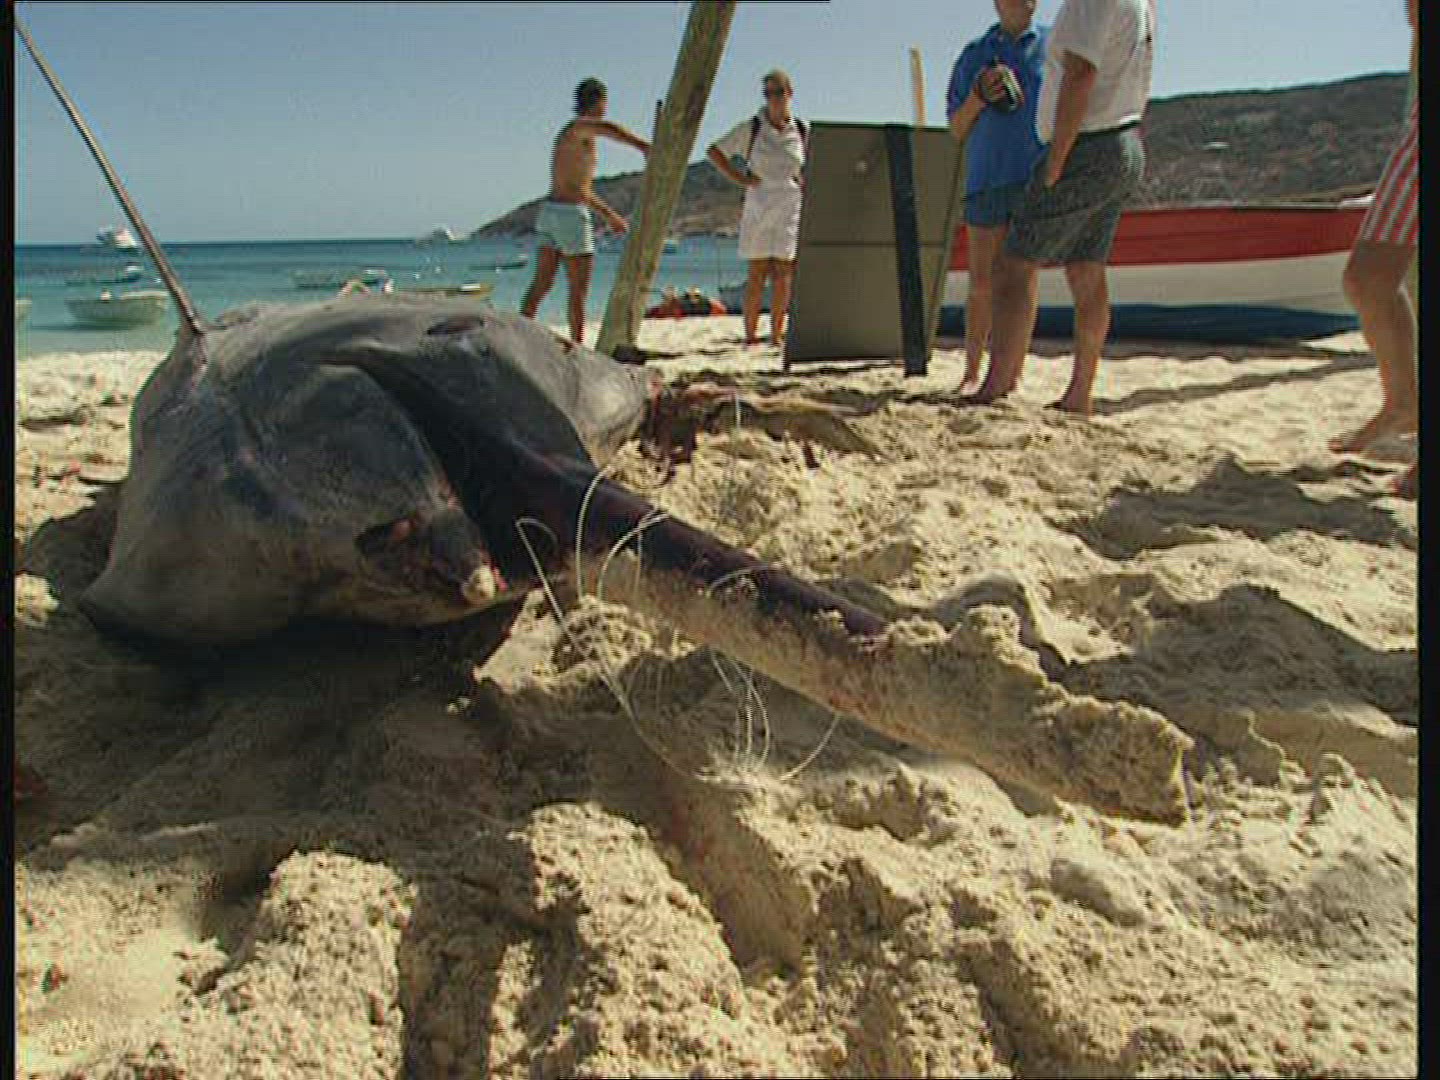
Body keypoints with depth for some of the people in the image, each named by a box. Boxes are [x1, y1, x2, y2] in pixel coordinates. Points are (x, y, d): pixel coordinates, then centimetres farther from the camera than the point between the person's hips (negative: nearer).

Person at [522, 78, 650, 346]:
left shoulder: (572, 133, 20)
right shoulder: (580, 127, -8)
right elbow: (608, 127, -33)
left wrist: (609, 214, 27)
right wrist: (644, 146, -40)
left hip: (550, 212, 9)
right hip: (570, 215, -9)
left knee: (541, 284, 9)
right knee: (579, 289, -2)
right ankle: (578, 347, 2)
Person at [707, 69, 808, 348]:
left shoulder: (802, 130, 6)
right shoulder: (750, 128, -1)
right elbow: (714, 152, 5)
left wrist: (805, 179, 6)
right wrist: (739, 178, -3)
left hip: (791, 209, 2)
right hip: (758, 207, -2)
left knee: (784, 273, 1)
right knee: (757, 273, -3)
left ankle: (777, 333, 9)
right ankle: (750, 334, 3)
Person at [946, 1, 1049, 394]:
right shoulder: (974, 55, 15)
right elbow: (957, 131, 13)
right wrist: (978, 97, -7)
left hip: (1036, 184, -1)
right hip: (987, 182, 1)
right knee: (982, 285, -1)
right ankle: (971, 373, 7)